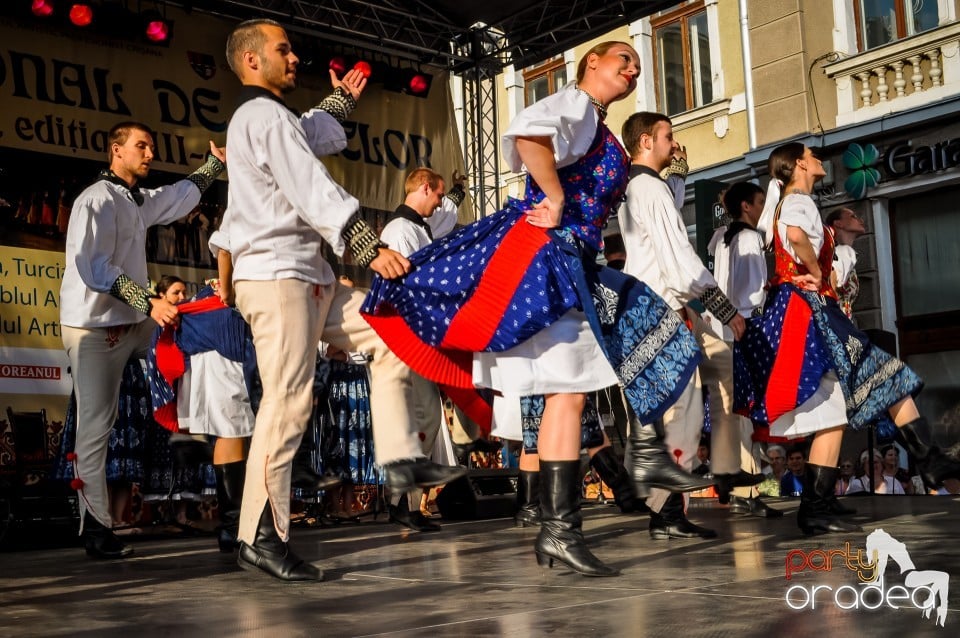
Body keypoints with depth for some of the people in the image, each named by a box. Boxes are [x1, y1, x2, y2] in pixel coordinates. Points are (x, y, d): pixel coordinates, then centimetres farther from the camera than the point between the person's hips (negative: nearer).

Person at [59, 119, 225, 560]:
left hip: (127, 324, 9)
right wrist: (149, 302, -29)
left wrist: (216, 162, 38)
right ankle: (96, 529, -5)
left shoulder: (140, 201, 15)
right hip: (94, 325, -9)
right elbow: (95, 266, -23)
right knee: (96, 425, -8)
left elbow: (182, 194, 35)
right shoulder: (98, 199, -12)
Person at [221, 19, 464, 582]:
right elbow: (314, 191, -21)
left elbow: (313, 136, 48)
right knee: (288, 403, -14)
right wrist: (371, 248, -27)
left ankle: (402, 459, 5)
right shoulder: (266, 115, -8)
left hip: (309, 279, 11)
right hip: (277, 277, -11)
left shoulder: (261, 118, 25)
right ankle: (261, 537, -9)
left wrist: (342, 101, 57)